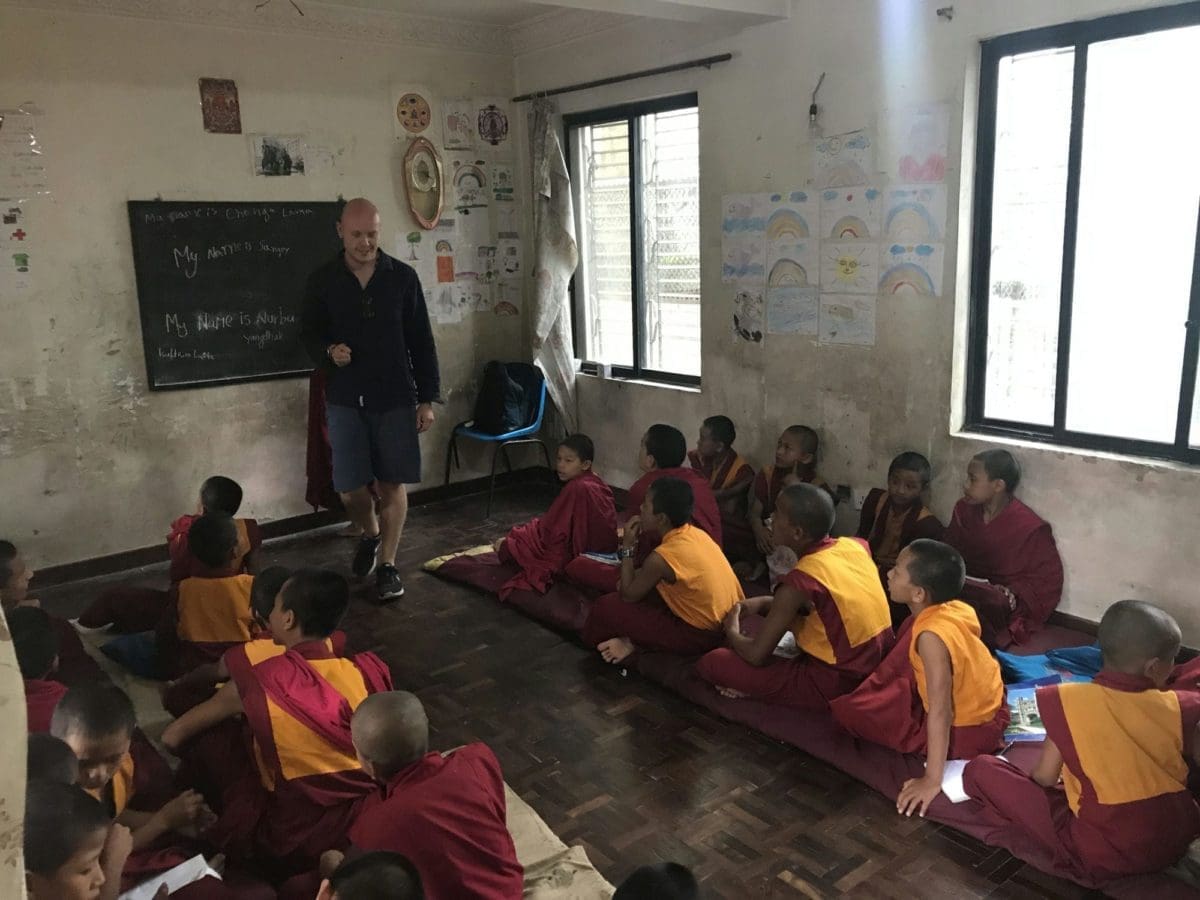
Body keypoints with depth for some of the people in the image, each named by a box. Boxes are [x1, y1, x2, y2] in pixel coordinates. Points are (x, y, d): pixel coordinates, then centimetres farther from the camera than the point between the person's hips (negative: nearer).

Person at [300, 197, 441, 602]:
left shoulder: (403, 277, -1)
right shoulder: (322, 281, 0)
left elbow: (421, 342, 3)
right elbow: (308, 333, 9)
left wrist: (427, 399, 0)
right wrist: (328, 351, -15)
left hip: (395, 398, 0)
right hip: (345, 399, 0)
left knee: (392, 483, 3)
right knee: (350, 488, -1)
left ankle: (387, 564, 17)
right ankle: (370, 534, 31)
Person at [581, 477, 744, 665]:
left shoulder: (662, 557, -25)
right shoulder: (695, 533, -1)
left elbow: (628, 596, -8)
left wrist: (628, 547, -5)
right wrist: (629, 578, 10)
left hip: (700, 635, -8)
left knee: (606, 607, -2)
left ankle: (631, 641, 27)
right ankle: (634, 641, 17)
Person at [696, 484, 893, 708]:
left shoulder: (801, 580, -23)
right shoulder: (854, 545, -2)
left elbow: (756, 655, -15)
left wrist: (732, 632, 6)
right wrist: (765, 603, 11)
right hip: (877, 668, 8)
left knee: (711, 663, -8)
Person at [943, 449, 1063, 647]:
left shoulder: (1030, 527, -12)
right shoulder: (964, 510, 6)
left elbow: (1049, 580, -7)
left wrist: (1013, 595, -22)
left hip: (1001, 603, -4)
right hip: (968, 588, 4)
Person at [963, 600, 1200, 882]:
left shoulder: (1069, 700, -14)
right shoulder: (1177, 708, -7)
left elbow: (1044, 777, -5)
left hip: (1102, 855, -4)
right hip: (1177, 839, 4)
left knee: (980, 770, 0)